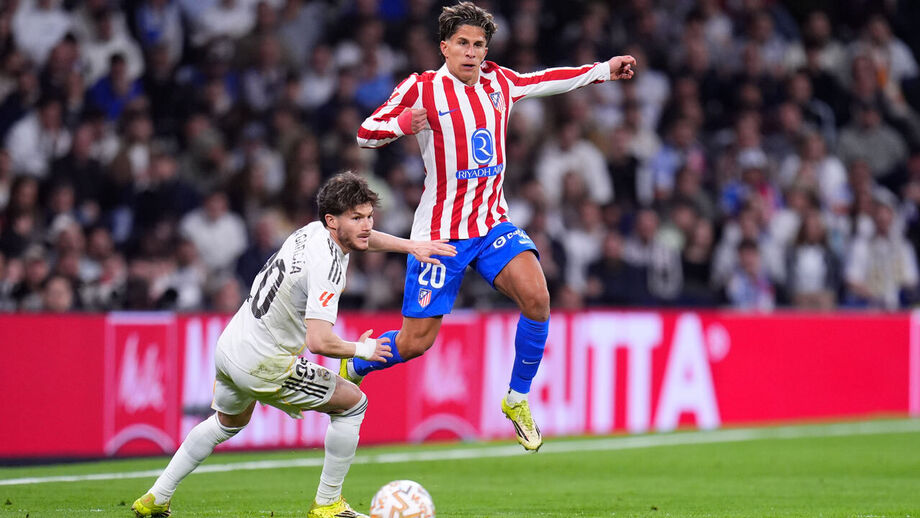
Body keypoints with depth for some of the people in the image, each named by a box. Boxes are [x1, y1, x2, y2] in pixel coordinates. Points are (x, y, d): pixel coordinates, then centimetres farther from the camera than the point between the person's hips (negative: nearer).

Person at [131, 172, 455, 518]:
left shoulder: (313, 231, 1)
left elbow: (360, 238, 26)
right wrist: (362, 350, -14)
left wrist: (411, 246, 19)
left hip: (229, 345, 9)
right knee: (352, 402, 4)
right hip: (264, 365, -9)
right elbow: (320, 342, -32)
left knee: (230, 422, 35)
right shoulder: (326, 267, -26)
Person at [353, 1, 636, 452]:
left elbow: (546, 80, 24)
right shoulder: (421, 89, -9)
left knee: (536, 296, -22)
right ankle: (351, 368, 28)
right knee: (417, 341, -4)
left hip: (492, 224, 4)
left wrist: (604, 70, 21)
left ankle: (517, 398, -3)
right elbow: (365, 134, -7)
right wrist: (401, 123, -27)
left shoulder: (497, 82, 6)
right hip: (440, 233, -4)